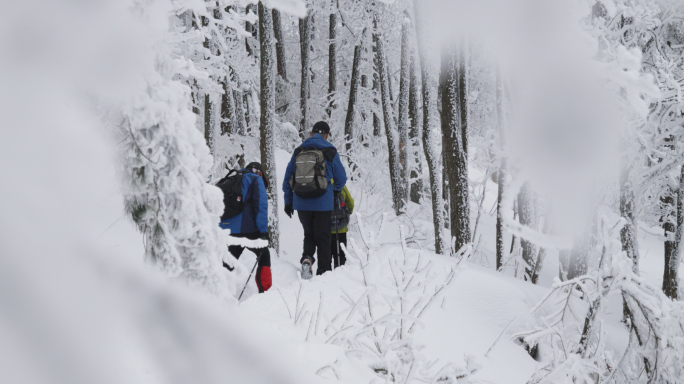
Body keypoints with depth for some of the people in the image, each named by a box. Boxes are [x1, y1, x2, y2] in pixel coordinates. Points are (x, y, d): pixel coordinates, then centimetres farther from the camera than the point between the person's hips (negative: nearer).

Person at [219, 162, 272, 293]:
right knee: (264, 255, 12)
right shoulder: (255, 179, 7)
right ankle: (265, 290, 4)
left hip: (226, 229, 5)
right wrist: (263, 230, -11)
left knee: (229, 262, 13)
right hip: (247, 228, -5)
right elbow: (261, 204, -6)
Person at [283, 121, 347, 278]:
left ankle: (307, 257, -7)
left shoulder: (298, 151, 7)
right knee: (323, 237, 6)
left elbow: (287, 178, 10)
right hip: (322, 204, -3)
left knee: (309, 234, 18)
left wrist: (288, 202, 17)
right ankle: (324, 270, 7)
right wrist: (336, 191, 26)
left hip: (301, 204, 3)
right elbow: (341, 178, 4)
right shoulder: (329, 152, -2)